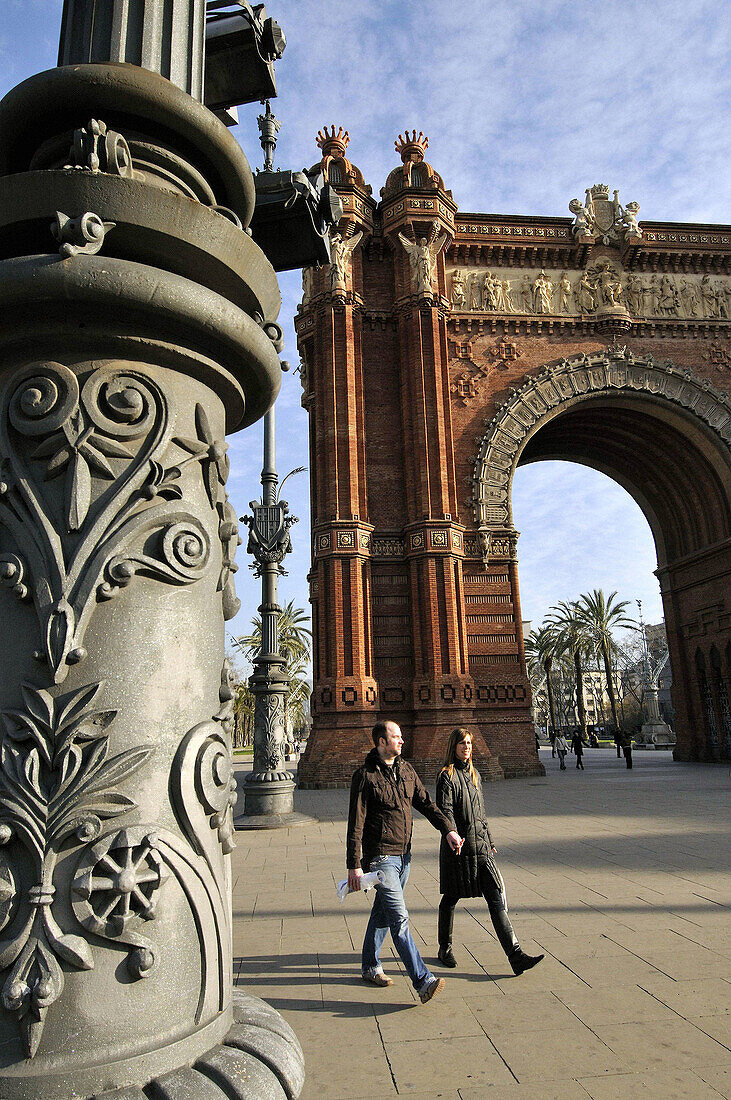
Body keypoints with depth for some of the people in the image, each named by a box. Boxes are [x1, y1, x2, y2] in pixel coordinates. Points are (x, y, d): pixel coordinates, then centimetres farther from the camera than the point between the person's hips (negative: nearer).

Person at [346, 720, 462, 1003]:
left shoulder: (406, 770, 8)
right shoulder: (365, 776, -13)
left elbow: (426, 803, 12)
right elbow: (356, 824, -12)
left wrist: (448, 829, -1)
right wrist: (354, 865, -13)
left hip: (403, 855, 7)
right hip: (380, 856, -7)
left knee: (382, 914, 18)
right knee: (399, 918, -10)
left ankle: (370, 967, 33)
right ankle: (423, 982, -11)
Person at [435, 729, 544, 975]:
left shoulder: (474, 774, 14)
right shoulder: (447, 776, -7)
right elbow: (445, 810, -16)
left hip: (480, 847, 5)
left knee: (496, 899, -3)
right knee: (450, 899, 10)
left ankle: (516, 955, -6)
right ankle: (445, 949, 30)